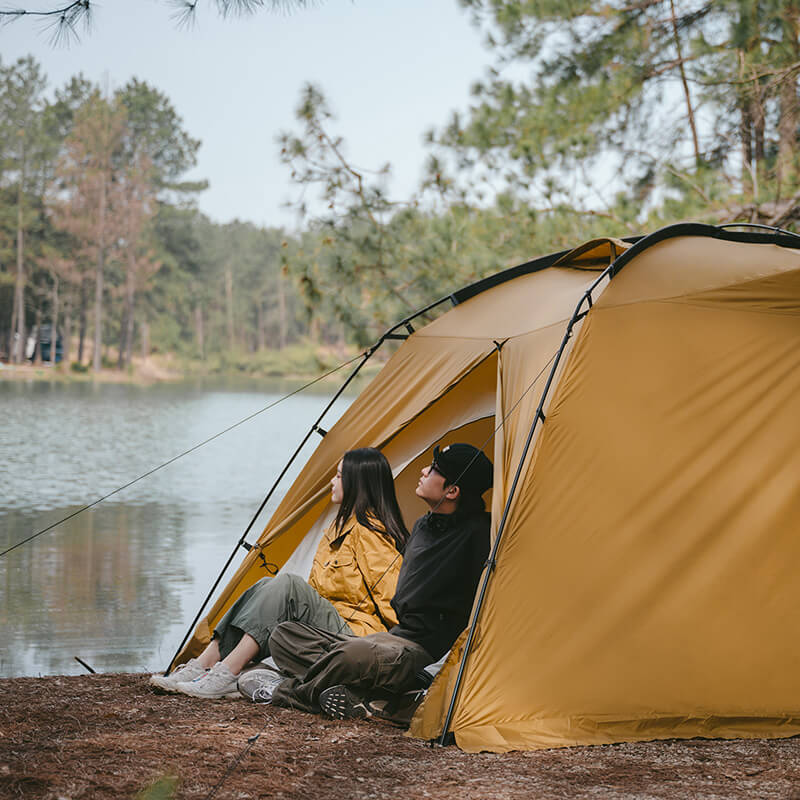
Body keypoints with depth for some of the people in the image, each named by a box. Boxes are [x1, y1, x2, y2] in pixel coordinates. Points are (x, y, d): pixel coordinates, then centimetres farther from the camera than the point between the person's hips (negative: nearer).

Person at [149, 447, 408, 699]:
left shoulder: (370, 531, -11)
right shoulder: (345, 524, 21)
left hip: (357, 631, -9)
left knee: (287, 586, -26)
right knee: (265, 586, -5)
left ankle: (225, 676, -33)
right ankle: (202, 665, -14)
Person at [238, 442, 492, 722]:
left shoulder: (475, 533, -12)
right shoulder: (422, 526, 16)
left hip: (419, 653, -10)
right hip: (390, 637, 10)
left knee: (355, 656, -40)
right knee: (284, 635, 4)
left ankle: (283, 691, -10)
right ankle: (366, 696, -18)